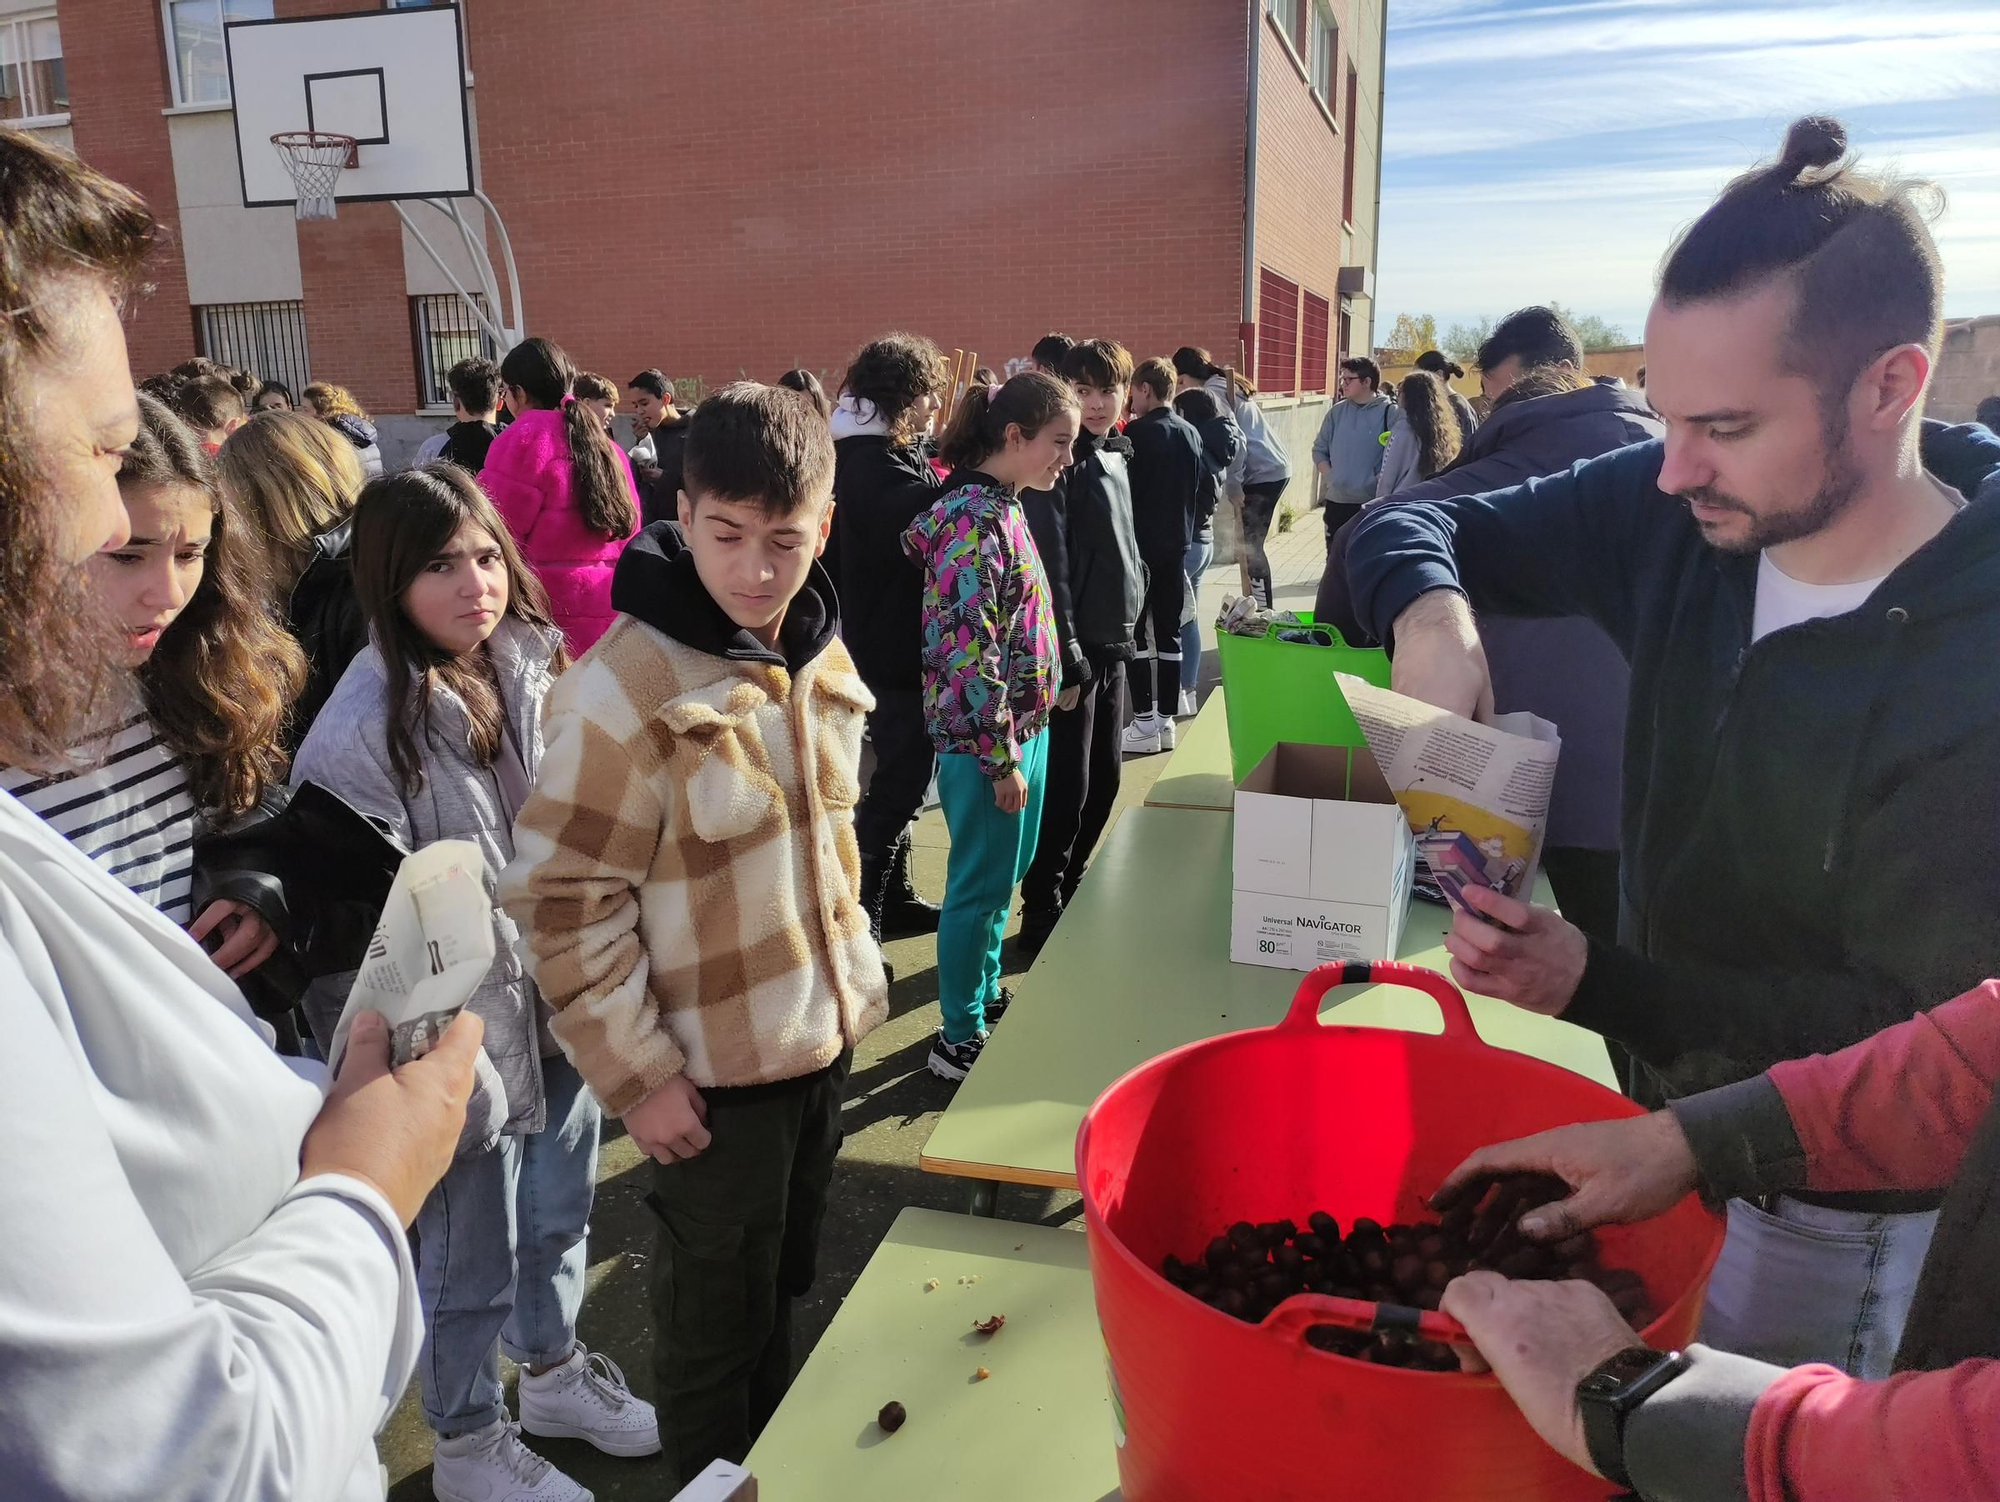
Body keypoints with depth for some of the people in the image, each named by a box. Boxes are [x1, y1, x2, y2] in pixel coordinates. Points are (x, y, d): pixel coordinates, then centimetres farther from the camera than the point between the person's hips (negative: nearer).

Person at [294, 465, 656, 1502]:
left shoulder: (530, 664, -3)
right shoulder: (363, 729, -22)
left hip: (563, 1007, 6)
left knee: (559, 1217, 25)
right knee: (471, 1259, 14)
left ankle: (552, 1373, 51)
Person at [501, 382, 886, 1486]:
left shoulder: (822, 660, 0)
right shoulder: (626, 687, -21)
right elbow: (563, 900, -18)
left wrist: (850, 971, 13)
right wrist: (637, 1074, -15)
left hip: (823, 1036, 6)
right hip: (714, 1069, -6)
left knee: (783, 1282, 25)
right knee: (718, 1315, 14)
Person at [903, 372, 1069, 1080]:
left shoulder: (1000, 508, 9)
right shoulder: (976, 519, -21)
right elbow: (969, 650, -24)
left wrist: (1026, 737, 18)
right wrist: (1001, 757, -20)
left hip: (1023, 724, 10)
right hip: (988, 736, -10)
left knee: (1004, 873, 21)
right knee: (982, 884, 3)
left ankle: (984, 992, 39)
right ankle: (959, 1040, 18)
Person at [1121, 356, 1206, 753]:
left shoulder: (1137, 433, -13)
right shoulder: (1191, 434, 6)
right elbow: (1200, 488, 13)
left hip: (1140, 544, -6)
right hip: (1177, 544, 6)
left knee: (1135, 631, 1)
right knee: (1169, 632, 10)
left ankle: (1145, 722, -1)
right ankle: (1166, 718, 13)